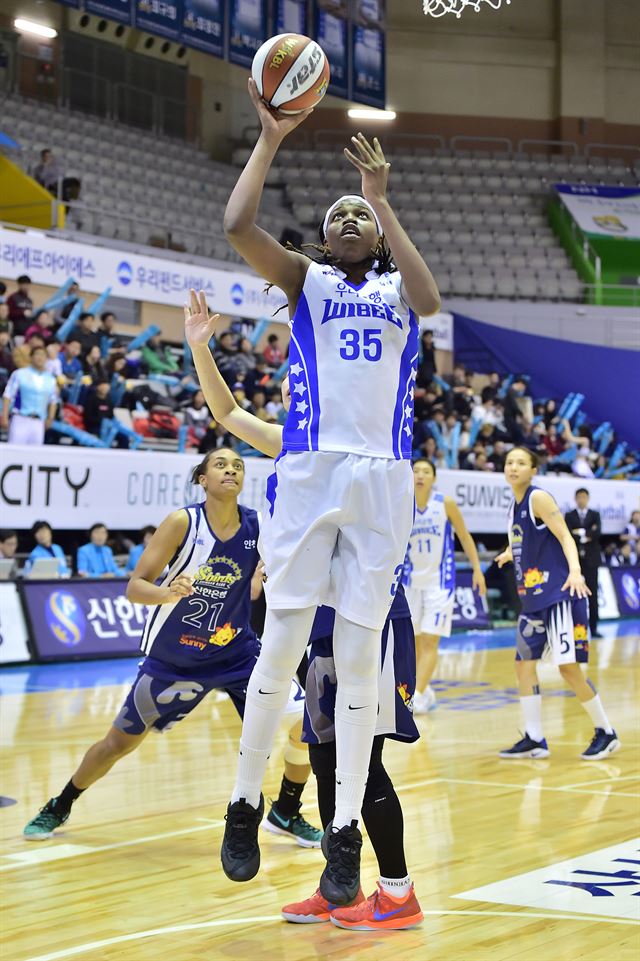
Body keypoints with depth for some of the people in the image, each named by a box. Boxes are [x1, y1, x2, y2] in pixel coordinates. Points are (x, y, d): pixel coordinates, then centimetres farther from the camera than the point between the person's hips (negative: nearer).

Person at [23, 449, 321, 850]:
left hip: (237, 653, 2)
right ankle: (58, 809, 33)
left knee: (305, 724, -10)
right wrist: (168, 593, -42)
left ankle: (287, 814, 14)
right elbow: (135, 587, -21)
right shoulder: (183, 523, -19)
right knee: (119, 742, 7)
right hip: (173, 660, -2)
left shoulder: (260, 527, -13)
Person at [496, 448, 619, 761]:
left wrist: (575, 571, -34)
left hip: (559, 595, -9)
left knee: (568, 667, -9)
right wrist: (510, 555, 43)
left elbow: (566, 538, -19)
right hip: (533, 599, 9)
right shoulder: (515, 506, 12)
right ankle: (534, 740, 14)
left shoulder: (539, 498, -11)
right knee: (524, 665, 7)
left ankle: (606, 733, 4)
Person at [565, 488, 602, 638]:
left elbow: (597, 533, -6)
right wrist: (587, 535, -12)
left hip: (590, 558, 1)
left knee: (592, 594, 0)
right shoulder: (569, 516, 7)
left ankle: (593, 628, 3)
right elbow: (567, 534, -9)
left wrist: (581, 533, -10)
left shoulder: (595, 515, 10)